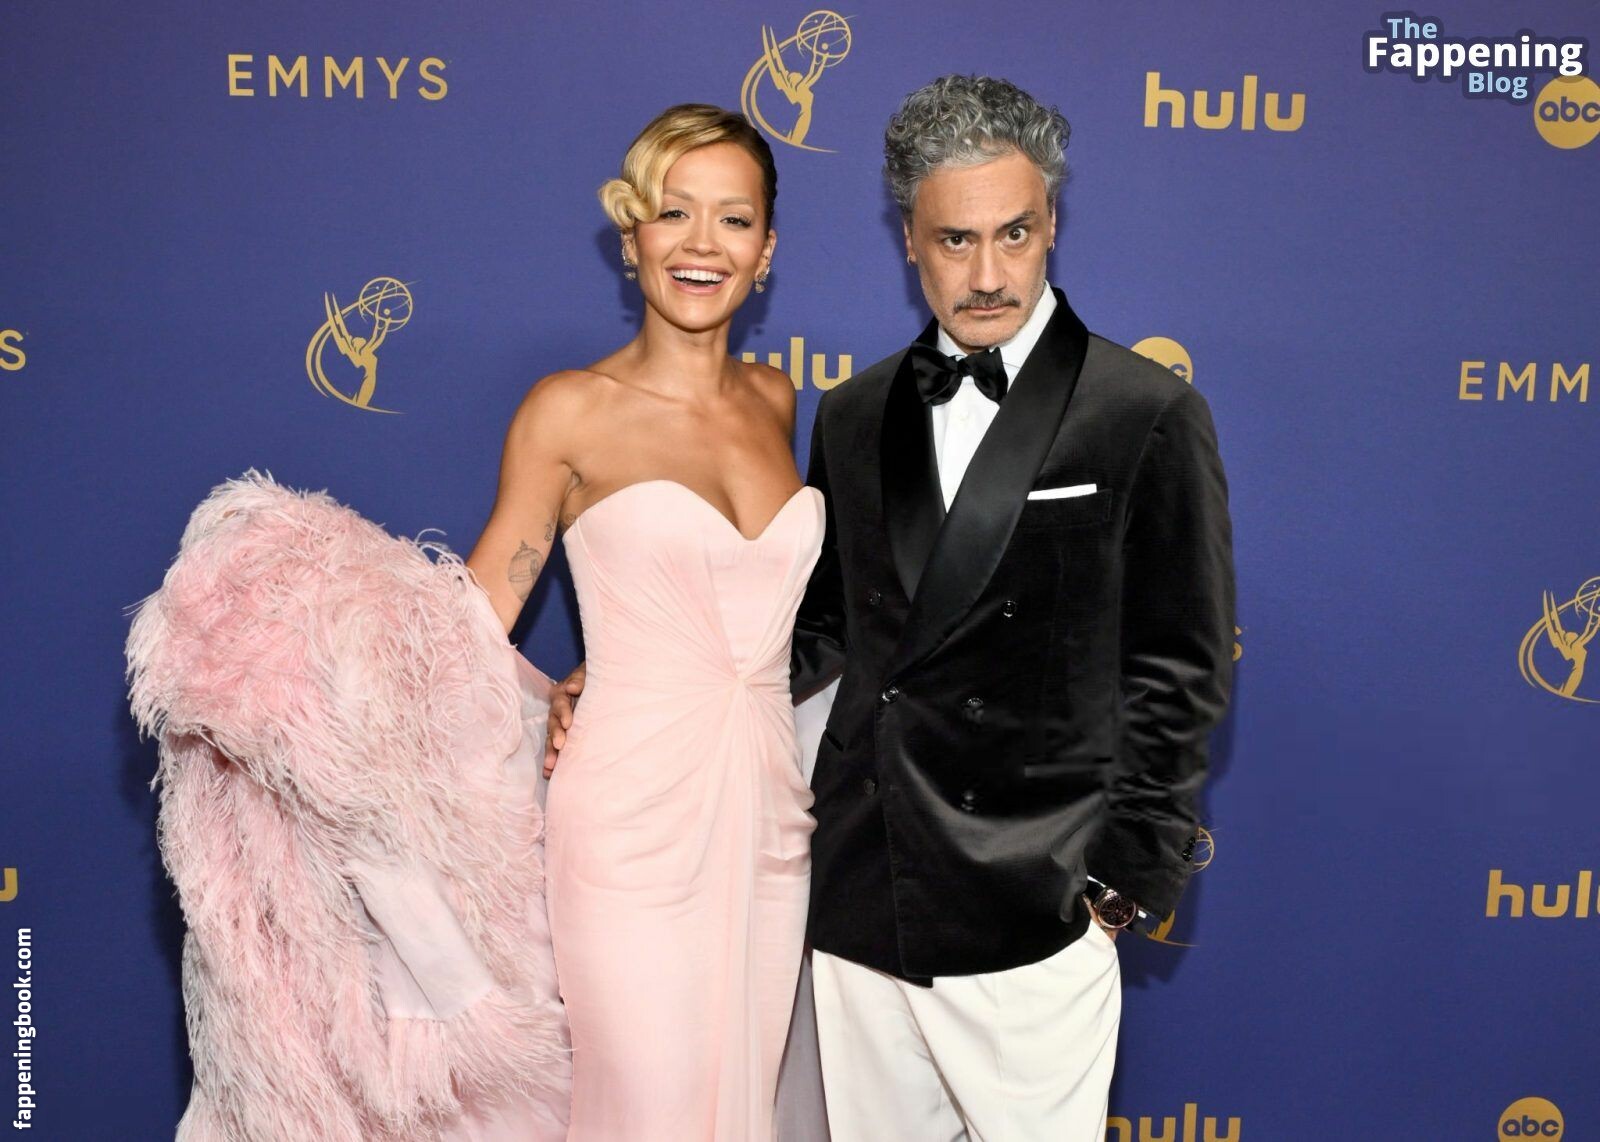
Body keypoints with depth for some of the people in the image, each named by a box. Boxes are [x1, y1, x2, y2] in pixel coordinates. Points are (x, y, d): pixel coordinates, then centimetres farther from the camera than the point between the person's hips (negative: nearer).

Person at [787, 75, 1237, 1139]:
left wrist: (1128, 881, -7)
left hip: (1032, 916, -4)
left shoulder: (1151, 417, -6)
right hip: (858, 897, 5)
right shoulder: (852, 415, 8)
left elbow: (1180, 673, -5)